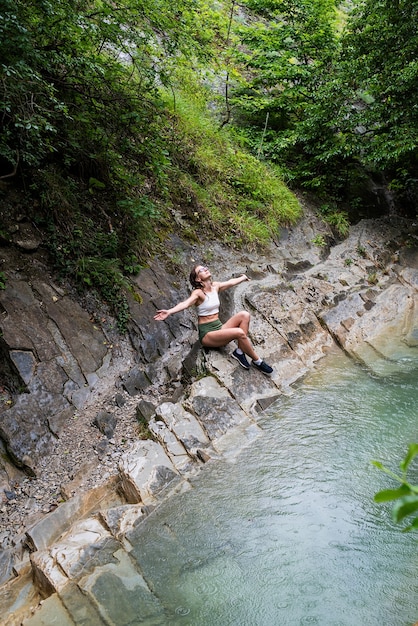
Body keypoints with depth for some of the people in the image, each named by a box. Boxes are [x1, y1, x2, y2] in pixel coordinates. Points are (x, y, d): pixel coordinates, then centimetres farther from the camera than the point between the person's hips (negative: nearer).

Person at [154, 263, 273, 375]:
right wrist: (169, 311, -52)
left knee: (244, 315, -13)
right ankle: (257, 361, -7)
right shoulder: (198, 293, -14)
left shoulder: (215, 286, 7)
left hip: (219, 327, 7)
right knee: (239, 332, -27)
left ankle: (240, 352, -11)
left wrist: (243, 278, 45)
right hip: (207, 333, -7)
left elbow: (230, 282, 27)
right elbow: (186, 303, -33)